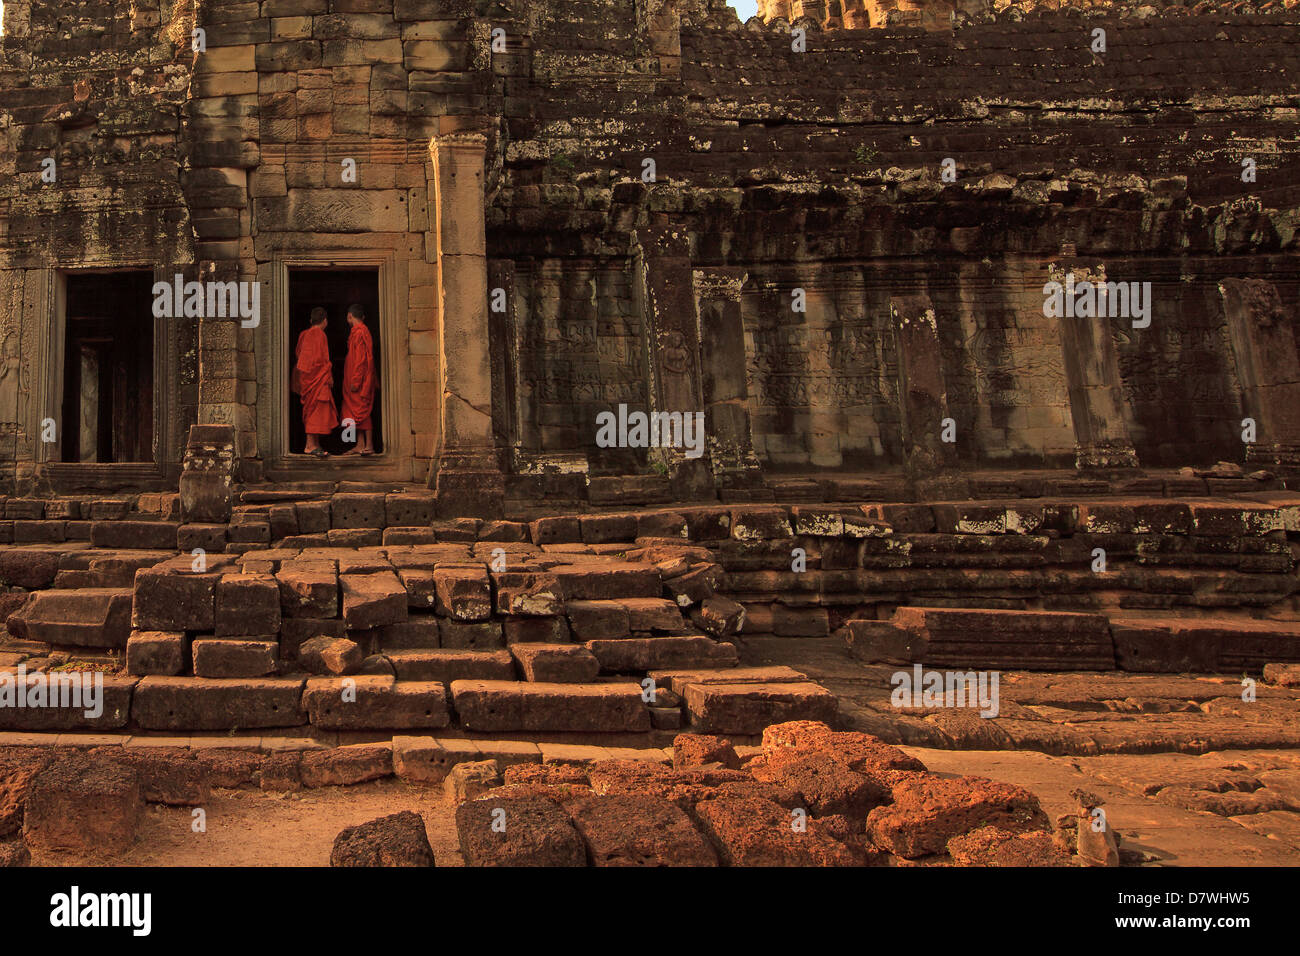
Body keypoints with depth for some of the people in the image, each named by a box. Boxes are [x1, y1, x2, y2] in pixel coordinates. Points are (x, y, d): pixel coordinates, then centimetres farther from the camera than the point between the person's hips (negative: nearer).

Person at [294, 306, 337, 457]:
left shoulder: (304, 334, 14)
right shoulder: (319, 334, -11)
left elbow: (299, 355, 19)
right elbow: (321, 358, -17)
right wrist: (329, 376, -13)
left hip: (306, 375, 9)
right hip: (318, 376, -9)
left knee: (311, 410, 11)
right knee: (316, 408, -10)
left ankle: (315, 444, 13)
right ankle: (311, 445, -14)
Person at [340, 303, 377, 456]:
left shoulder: (359, 332, -13)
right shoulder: (361, 330, 17)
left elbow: (360, 358, -19)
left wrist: (355, 380, -21)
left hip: (360, 379, -10)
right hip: (359, 379, 10)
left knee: (362, 411, -9)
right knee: (358, 412, 9)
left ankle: (369, 446, -9)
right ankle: (360, 445, 10)